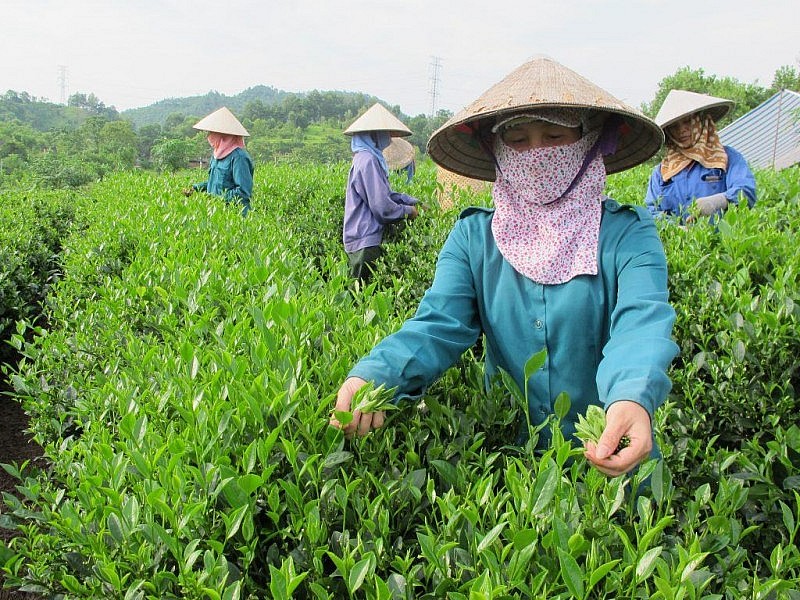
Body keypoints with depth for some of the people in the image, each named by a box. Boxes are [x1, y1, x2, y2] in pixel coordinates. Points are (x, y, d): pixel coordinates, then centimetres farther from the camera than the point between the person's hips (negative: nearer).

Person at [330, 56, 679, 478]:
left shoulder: (628, 234, -4)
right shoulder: (472, 237, 2)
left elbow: (643, 322, -21)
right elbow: (438, 325, -10)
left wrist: (633, 398, -43)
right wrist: (370, 375, -31)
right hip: (505, 457, 1)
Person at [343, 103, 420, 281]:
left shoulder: (368, 158, 14)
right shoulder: (368, 161, -17)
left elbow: (385, 194, 23)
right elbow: (382, 207, -20)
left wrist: (414, 201, 15)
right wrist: (407, 211, -4)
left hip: (363, 239, 10)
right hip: (365, 242, -10)